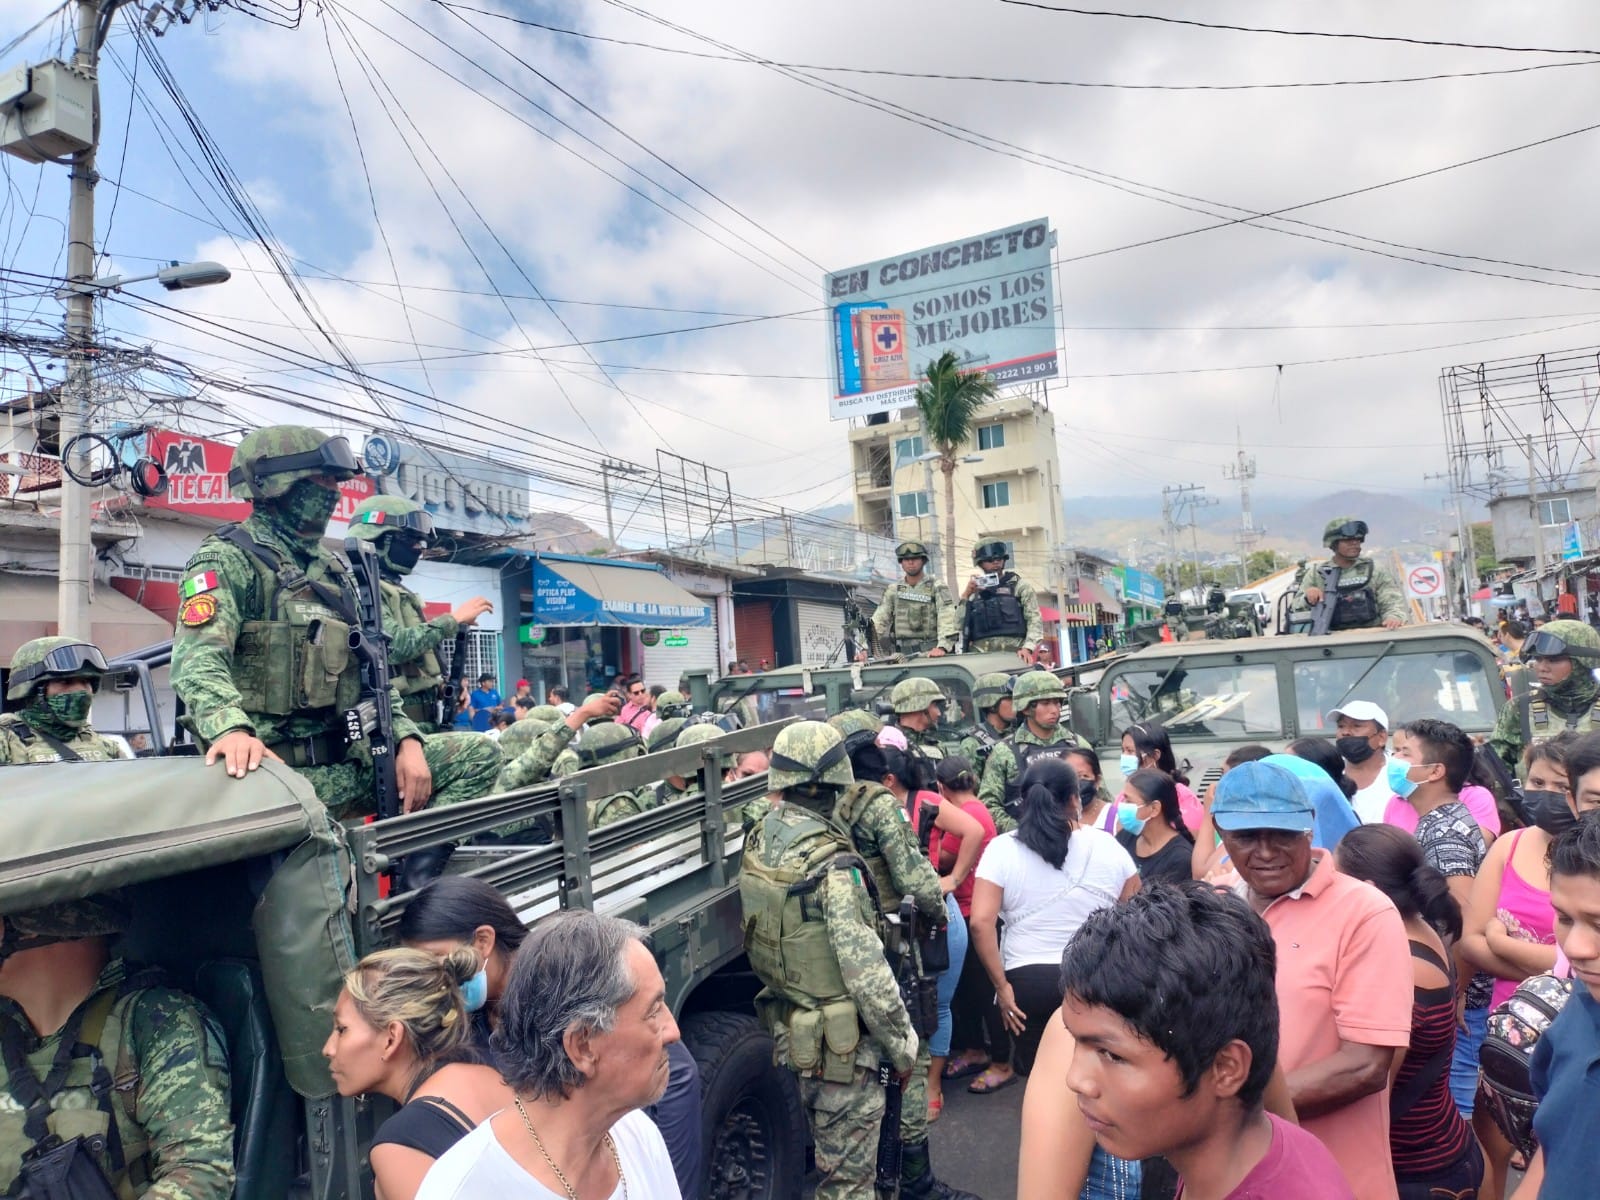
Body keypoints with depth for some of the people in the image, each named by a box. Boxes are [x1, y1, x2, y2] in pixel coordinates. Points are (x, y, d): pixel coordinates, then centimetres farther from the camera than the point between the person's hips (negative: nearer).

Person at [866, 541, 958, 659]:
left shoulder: (937, 587, 6)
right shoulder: (893, 590, 16)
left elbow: (947, 619, -7)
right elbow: (878, 621, 10)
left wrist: (942, 647, -23)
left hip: (931, 655, -2)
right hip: (901, 656, 2)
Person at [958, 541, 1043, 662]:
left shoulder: (1020, 586, 11)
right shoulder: (974, 593, 20)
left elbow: (1035, 621, 1)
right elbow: (957, 625, 11)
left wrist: (1027, 648, -14)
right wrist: (965, 596, 2)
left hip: (1012, 655, -2)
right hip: (979, 658, 2)